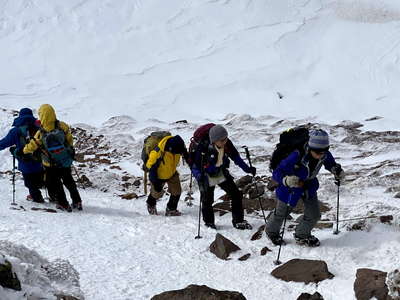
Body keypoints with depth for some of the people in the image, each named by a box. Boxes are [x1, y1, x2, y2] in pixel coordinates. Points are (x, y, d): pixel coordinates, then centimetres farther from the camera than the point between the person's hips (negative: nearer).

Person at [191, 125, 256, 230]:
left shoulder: (227, 144, -20)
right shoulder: (203, 148, -33)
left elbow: (236, 158, -3)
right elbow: (195, 167, -27)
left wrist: (247, 169, -9)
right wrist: (200, 177, -45)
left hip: (221, 174, 4)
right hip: (207, 176, -4)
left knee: (236, 195, 0)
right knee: (207, 201, 4)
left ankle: (238, 221, 14)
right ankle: (209, 222, 32)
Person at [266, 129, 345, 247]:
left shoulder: (325, 155, -26)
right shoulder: (297, 157, -42)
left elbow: (331, 164, 1)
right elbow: (276, 173, -37)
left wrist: (338, 171, -19)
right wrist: (286, 180, -56)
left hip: (309, 185, 4)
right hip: (291, 185, -4)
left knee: (314, 215, 6)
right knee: (281, 213, 19)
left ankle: (302, 235, 36)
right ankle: (272, 231, 50)